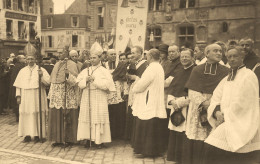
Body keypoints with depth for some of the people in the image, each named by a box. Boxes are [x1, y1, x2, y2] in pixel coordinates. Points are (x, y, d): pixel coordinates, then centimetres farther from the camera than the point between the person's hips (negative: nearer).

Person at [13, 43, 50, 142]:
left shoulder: (41, 70, 1)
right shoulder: (22, 71, 10)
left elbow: (48, 82, -6)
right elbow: (18, 85, 10)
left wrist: (42, 76, -21)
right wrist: (18, 96, 2)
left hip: (37, 98, -3)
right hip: (25, 99, 3)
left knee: (37, 116, 0)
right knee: (26, 116, 3)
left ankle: (37, 135, 8)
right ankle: (27, 135, 10)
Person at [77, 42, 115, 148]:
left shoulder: (104, 71, 0)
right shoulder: (85, 71, 14)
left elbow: (107, 85, -12)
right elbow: (79, 84, 8)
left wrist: (94, 80, -15)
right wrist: (86, 80, -11)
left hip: (99, 100, -4)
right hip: (87, 99, 4)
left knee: (98, 118, -4)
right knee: (87, 118, 3)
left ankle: (100, 140, 3)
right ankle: (88, 138, 11)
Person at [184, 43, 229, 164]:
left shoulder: (225, 71, 4)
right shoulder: (197, 70, 6)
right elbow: (191, 91, 1)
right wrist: (203, 102, -13)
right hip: (197, 110, 1)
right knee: (193, 140, 0)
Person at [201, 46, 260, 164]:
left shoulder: (248, 76, -5)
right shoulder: (227, 79, 18)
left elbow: (241, 103, -13)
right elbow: (216, 97, 10)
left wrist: (225, 115, -11)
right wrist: (217, 112, -9)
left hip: (242, 125, -7)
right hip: (227, 123, 7)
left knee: (212, 149, -19)